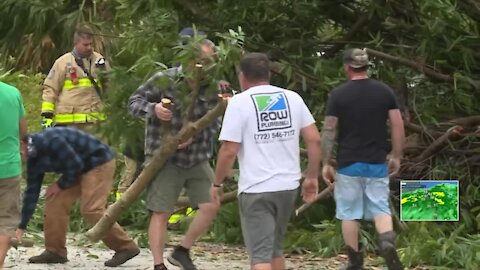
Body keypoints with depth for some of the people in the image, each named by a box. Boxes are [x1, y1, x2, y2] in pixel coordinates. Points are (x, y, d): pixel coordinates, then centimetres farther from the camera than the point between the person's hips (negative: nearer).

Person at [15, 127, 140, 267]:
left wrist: (61, 185, -8)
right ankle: (54, 251, 4)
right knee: (55, 198, 1)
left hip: (99, 163, -10)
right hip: (83, 169, 10)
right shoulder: (33, 160, 4)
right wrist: (21, 227, 8)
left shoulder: (51, 140, -26)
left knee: (91, 209, -19)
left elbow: (75, 165, -24)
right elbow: (32, 192, 8)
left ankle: (126, 247, -12)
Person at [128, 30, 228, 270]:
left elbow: (216, 122, -6)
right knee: (161, 213, -4)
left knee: (211, 206, 0)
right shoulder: (164, 80, -12)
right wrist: (152, 109, -26)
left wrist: (195, 135, -24)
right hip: (165, 159, -4)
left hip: (197, 160, 4)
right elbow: (134, 102, -6)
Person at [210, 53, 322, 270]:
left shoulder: (240, 102, -7)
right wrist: (312, 177, 13)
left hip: (255, 189, -5)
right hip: (288, 186, 5)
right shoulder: (292, 98, 6)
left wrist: (217, 183, 2)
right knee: (274, 247, 22)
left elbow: (229, 151, -11)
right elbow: (314, 140, 4)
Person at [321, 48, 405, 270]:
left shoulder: (338, 94, -5)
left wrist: (325, 163, 1)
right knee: (380, 208, 7)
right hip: (377, 163, 2)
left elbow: (328, 131, -6)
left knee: (349, 213, 8)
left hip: (348, 164, -2)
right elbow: (398, 126, 0)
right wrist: (396, 156, 10)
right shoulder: (384, 91, 2)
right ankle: (387, 241, -22)